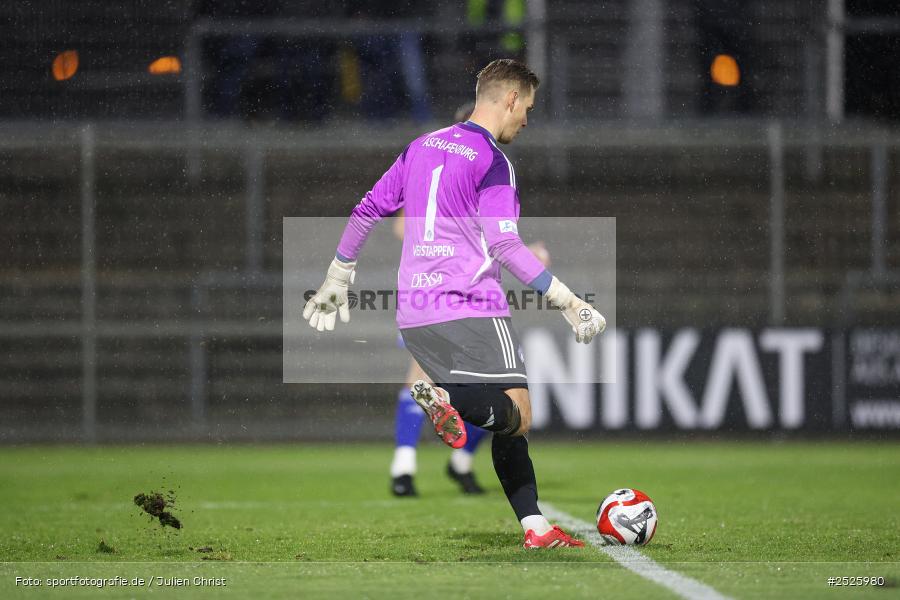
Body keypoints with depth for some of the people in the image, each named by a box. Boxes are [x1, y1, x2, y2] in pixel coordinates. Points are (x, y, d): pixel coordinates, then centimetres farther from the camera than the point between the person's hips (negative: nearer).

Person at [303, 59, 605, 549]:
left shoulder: (421, 147, 16)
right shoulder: (491, 161, -7)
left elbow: (366, 212, 19)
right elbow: (505, 246, -15)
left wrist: (336, 281, 29)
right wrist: (568, 302, -13)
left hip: (413, 315, 8)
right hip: (471, 311, -8)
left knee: (507, 420, 12)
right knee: (515, 415, -12)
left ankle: (535, 527, 4)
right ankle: (446, 398, -38)